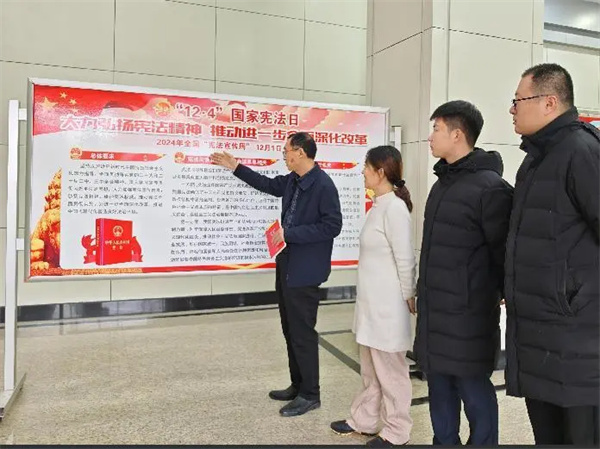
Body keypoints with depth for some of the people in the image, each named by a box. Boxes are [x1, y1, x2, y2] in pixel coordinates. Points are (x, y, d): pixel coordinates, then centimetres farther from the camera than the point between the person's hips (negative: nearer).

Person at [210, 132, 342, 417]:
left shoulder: (323, 185, -18)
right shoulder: (292, 181, 8)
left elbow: (332, 226, -22)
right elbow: (268, 184, 26)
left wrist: (289, 234, -21)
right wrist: (236, 167, 25)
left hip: (305, 270, -9)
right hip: (287, 265, 9)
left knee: (302, 332, 1)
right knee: (290, 329, 17)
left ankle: (310, 395, 18)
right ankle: (298, 385, 32)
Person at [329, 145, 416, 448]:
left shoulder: (394, 208, -19)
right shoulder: (378, 206, 10)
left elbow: (405, 259, -17)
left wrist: (408, 296, -8)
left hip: (387, 304, -9)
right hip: (371, 301, 9)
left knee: (389, 370, 7)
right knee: (370, 368, 20)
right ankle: (363, 420, 35)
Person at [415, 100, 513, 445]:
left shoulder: (489, 186, -16)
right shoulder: (443, 182, 12)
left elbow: (505, 251, -14)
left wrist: (501, 294, -4)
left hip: (468, 312, -8)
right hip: (434, 309, 8)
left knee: (473, 388, 6)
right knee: (440, 386, 17)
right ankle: (444, 441, 34)